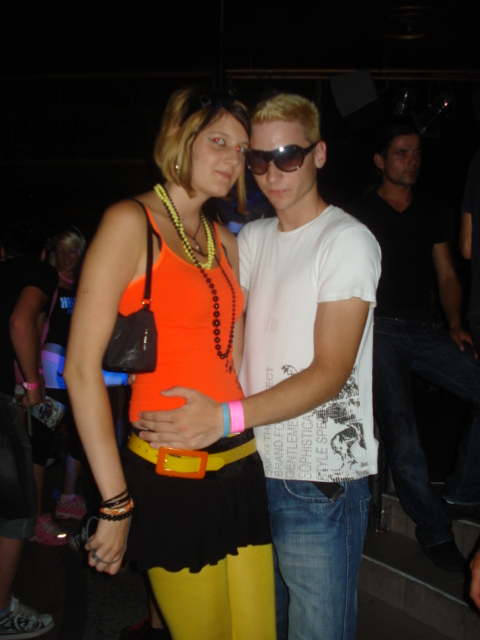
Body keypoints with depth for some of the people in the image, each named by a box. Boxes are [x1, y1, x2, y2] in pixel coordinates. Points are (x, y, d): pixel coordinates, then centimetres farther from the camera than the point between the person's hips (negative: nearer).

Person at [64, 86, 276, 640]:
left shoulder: (224, 241, 13)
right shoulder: (131, 221, -8)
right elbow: (82, 367, -13)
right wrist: (115, 503, -12)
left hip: (241, 469, 6)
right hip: (170, 480, -6)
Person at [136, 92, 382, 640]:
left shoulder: (348, 241, -9)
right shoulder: (252, 239, 13)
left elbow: (331, 372, -16)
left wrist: (227, 417, -25)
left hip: (320, 481, -6)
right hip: (256, 467, 6)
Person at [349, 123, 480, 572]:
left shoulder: (431, 214, 17)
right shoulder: (360, 214, 3)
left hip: (424, 329, 5)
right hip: (379, 331, -4)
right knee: (400, 427, -16)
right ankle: (434, 530, -1)